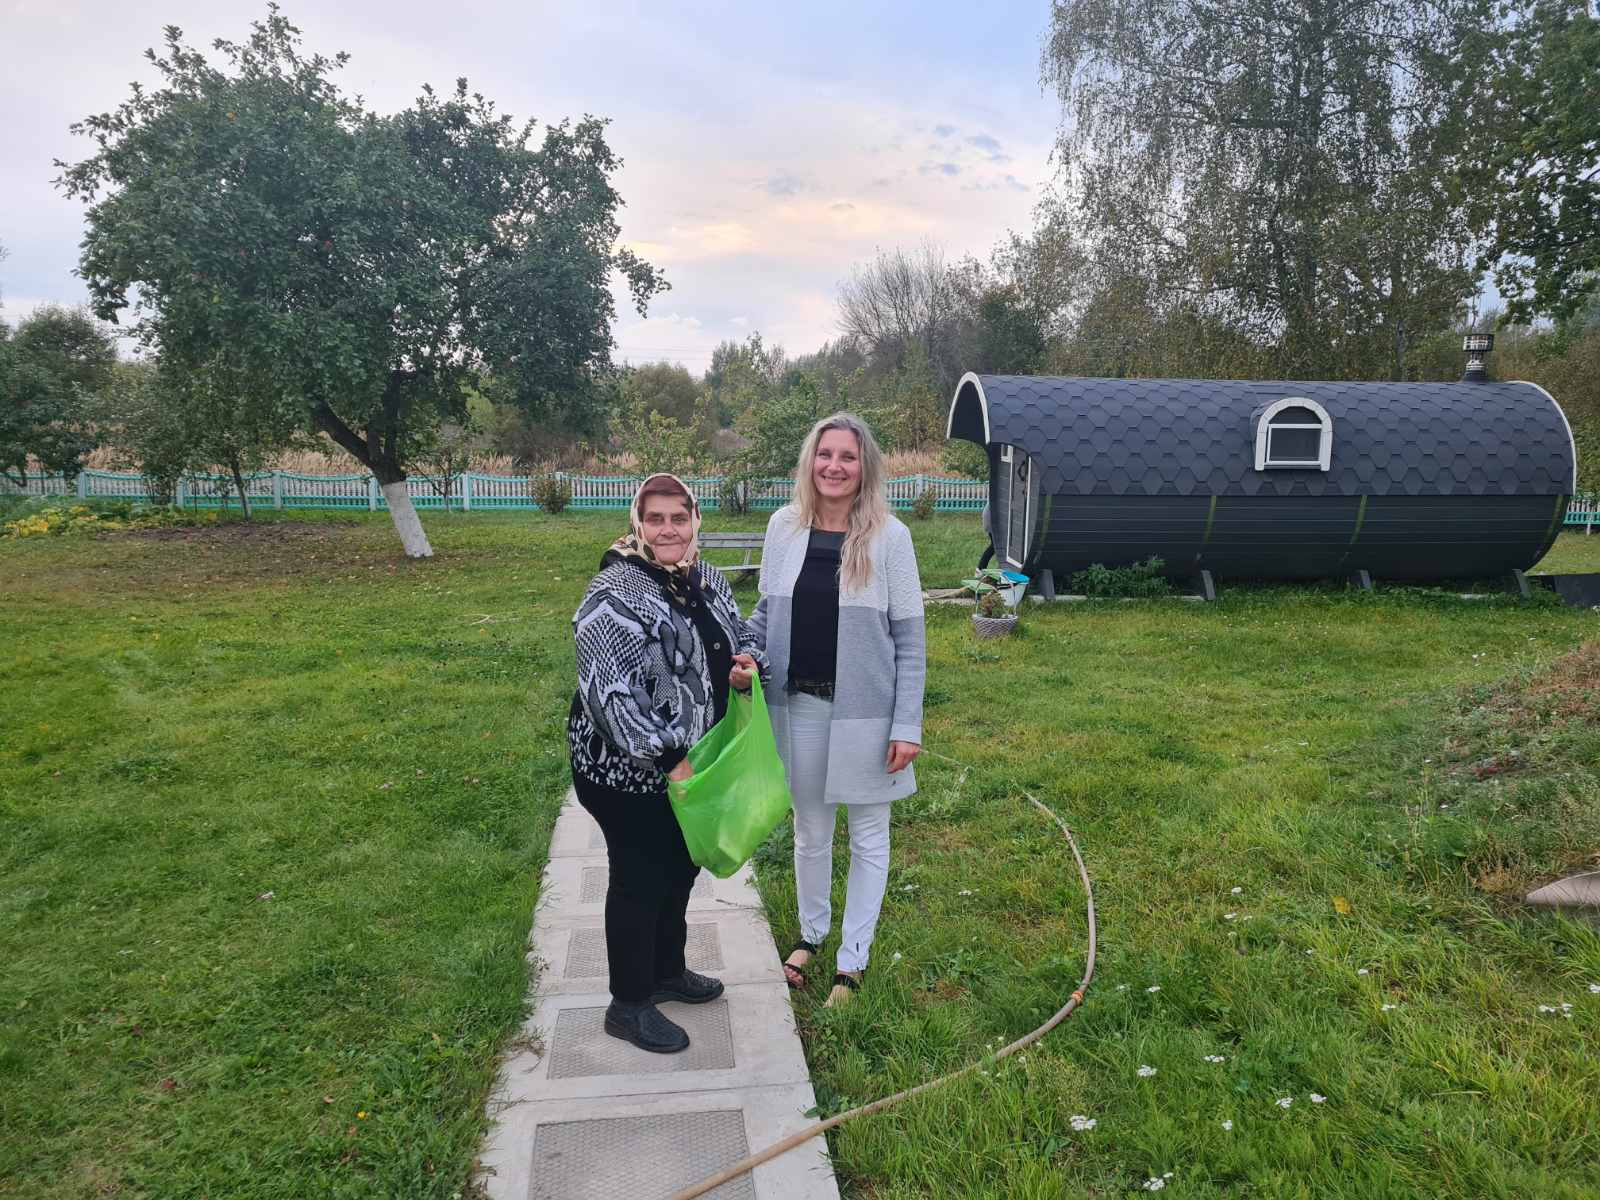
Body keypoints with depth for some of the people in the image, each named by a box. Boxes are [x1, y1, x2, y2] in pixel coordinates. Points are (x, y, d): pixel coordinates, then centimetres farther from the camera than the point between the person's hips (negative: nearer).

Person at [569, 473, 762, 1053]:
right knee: (640, 880, 5)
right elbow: (609, 690, -27)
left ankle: (667, 971, 43)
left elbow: (738, 630, 19)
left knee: (680, 868, 21)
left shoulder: (708, 580, 3)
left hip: (690, 761, 8)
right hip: (627, 768, -8)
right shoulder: (616, 593, -22)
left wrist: (748, 658, -6)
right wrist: (667, 758, -26)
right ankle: (629, 1006, 25)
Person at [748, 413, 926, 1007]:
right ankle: (810, 933, 42)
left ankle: (852, 960, 29)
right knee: (810, 830, 19)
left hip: (865, 707, -3)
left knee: (868, 835, 12)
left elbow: (909, 636, -8)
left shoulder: (889, 536, -10)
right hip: (799, 703, 3)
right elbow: (766, 612, 9)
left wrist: (907, 725, -11)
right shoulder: (784, 526, -1)